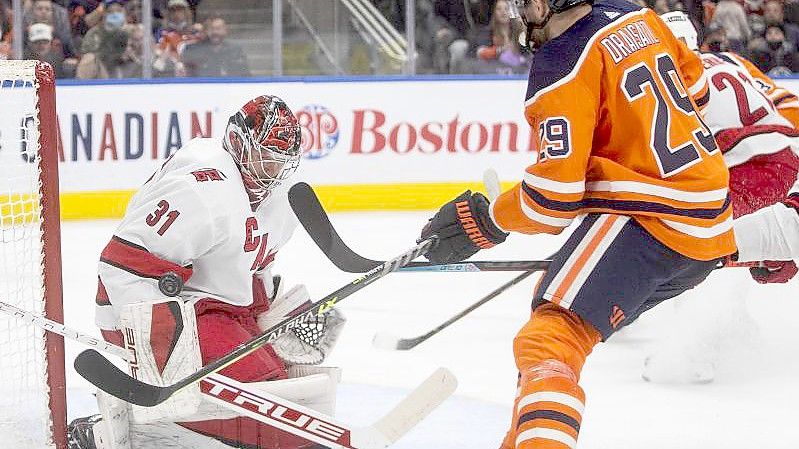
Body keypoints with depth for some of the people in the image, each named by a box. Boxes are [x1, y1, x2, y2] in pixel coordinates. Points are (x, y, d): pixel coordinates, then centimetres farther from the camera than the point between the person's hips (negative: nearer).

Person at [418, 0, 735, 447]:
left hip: (648, 220, -10)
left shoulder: (562, 66, -14)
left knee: (549, 340, -19)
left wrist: (487, 221, -2)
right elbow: (695, 83, 25)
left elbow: (555, 193, -17)